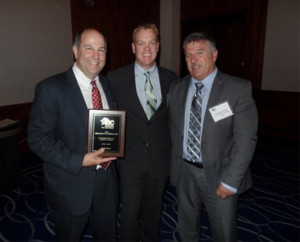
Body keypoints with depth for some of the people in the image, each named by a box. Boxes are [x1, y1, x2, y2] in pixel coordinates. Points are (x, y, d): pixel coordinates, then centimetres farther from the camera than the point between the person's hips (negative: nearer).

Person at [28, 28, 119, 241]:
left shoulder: (107, 85, 3)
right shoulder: (51, 88, -15)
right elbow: (38, 139, -16)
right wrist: (80, 161, -23)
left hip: (106, 180, 5)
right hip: (71, 185, -4)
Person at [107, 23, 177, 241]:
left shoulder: (170, 78, -1)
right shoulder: (116, 78, -7)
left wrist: (174, 149, 2)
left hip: (160, 157, 3)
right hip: (130, 158, -2)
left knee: (154, 209, 22)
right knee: (130, 211, 13)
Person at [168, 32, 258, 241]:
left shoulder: (239, 89, -12)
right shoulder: (177, 89, 1)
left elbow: (246, 139, -15)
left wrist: (230, 182, -16)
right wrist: (176, 163, 5)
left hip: (218, 174, -3)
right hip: (184, 172, 4)